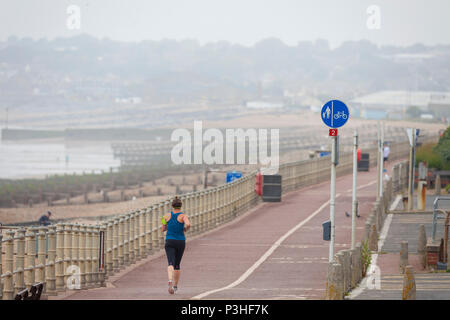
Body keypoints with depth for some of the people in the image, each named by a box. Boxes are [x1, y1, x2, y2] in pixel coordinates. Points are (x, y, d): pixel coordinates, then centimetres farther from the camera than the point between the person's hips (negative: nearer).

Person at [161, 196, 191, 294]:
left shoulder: (167, 215, 2)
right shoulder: (183, 216, -6)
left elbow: (163, 229, 11)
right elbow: (188, 224, -25)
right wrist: (185, 229, -2)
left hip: (169, 242, 0)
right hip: (180, 242, 0)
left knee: (171, 263, -14)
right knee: (177, 265, 18)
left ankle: (170, 281, -42)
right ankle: (175, 285, 29)